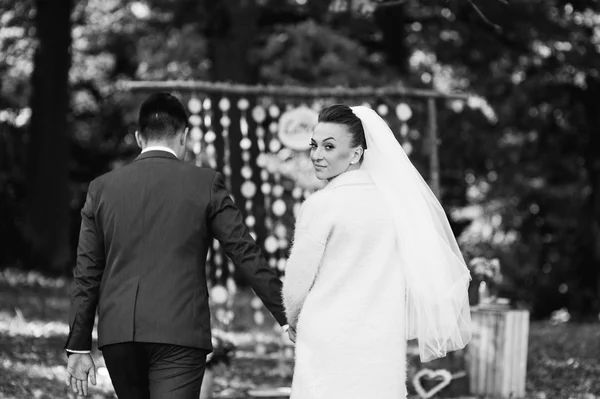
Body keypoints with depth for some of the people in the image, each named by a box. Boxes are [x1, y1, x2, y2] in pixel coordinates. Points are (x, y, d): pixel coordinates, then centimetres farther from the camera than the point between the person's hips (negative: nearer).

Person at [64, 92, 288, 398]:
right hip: (180, 333, -3)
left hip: (117, 335, 3)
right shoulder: (205, 184, 1)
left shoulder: (102, 188, 8)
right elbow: (246, 255, 1)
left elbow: (86, 275, 8)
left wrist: (79, 347, 11)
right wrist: (287, 316, 7)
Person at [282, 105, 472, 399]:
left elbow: (297, 283, -5)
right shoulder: (394, 200, 4)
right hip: (385, 343, 5)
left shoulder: (321, 205, -10)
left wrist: (294, 323, 15)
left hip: (330, 343, -5)